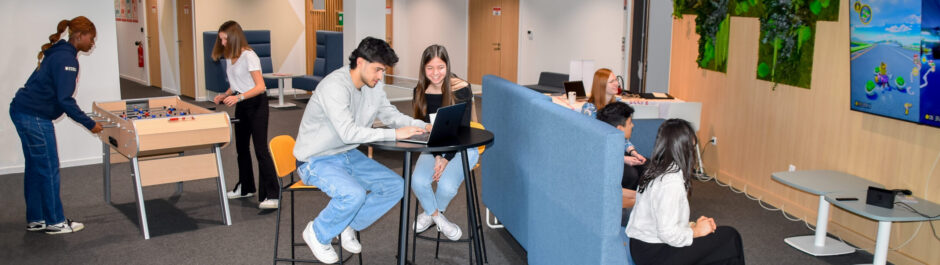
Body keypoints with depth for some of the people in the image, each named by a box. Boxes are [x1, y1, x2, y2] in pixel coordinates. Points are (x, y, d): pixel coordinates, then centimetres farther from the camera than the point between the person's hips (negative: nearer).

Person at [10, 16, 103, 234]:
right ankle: (55, 222, 8)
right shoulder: (66, 59, -16)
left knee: (35, 168, 15)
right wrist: (89, 124, -16)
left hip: (23, 112, 10)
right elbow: (64, 100, -21)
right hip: (35, 117, -10)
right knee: (49, 169, -1)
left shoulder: (59, 53, 14)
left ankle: (35, 220, 24)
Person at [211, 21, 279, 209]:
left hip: (256, 104, -9)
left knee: (260, 149, -13)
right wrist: (224, 96, 2)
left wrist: (238, 97, -32)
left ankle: (271, 195, -13)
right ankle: (245, 187, 33)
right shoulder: (229, 57, 8)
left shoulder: (249, 56, -17)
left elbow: (260, 86, -23)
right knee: (241, 147, 17)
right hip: (241, 105, 9)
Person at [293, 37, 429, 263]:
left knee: (396, 186, -3)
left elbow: (389, 113, 11)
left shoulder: (374, 84, -1)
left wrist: (421, 126, -7)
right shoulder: (335, 86, -26)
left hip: (348, 155, 8)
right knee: (354, 194, -32)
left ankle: (348, 226, 12)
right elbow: (348, 132, -34)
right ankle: (318, 234, -3)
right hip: (316, 160, -8)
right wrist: (395, 134, -34)